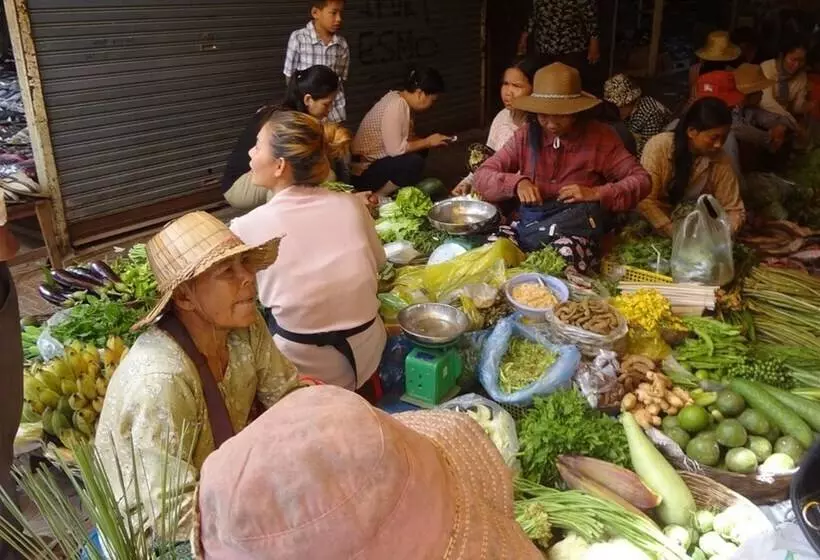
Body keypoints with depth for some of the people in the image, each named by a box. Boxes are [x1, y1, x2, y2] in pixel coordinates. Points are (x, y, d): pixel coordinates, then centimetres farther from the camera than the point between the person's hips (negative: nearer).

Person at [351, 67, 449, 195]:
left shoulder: (402, 101, 4)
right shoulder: (396, 106, -23)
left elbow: (406, 138, 11)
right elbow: (395, 149, -27)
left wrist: (429, 142, -3)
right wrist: (427, 142, -15)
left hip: (378, 161, 10)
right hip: (364, 173, -10)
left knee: (420, 151, 7)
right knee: (415, 162, -25)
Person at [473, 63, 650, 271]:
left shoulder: (600, 137, 2)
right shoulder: (527, 135, 7)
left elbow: (641, 180, 0)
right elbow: (482, 176, 5)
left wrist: (596, 193, -15)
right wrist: (517, 183, -15)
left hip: (576, 231, -2)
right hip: (527, 225, 3)